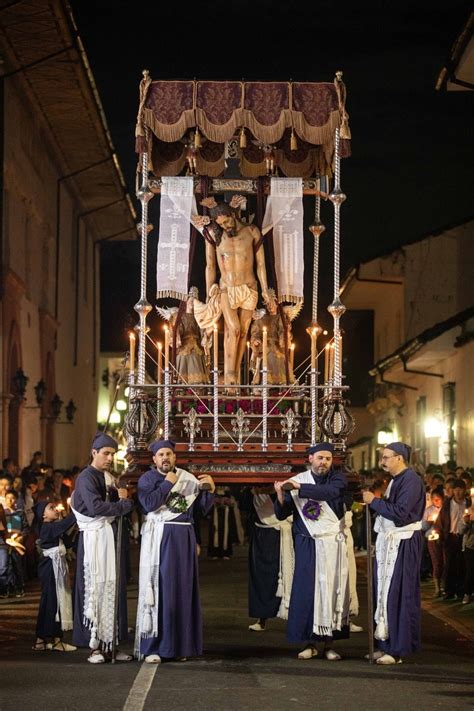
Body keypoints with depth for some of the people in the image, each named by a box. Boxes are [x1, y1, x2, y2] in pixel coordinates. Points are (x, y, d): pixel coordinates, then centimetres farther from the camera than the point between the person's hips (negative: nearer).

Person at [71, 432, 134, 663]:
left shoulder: (109, 477, 16)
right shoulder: (86, 477, -9)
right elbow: (95, 506, -22)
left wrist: (121, 497, -3)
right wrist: (123, 503, -10)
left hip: (112, 536, 8)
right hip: (94, 538, -8)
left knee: (112, 588, 5)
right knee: (95, 588, -6)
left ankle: (109, 642, 7)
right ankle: (94, 646, -3)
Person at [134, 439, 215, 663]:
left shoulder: (188, 479, 11)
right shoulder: (148, 479, 1)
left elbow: (205, 506, 10)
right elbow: (148, 504, -16)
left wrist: (209, 489, -7)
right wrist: (167, 484, -12)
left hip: (184, 538, 4)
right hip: (159, 538, -4)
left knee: (183, 590, 4)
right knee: (159, 589, -6)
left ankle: (180, 644, 9)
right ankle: (151, 647, -4)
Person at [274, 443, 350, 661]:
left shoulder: (338, 479, 0)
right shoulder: (298, 480, 2)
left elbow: (330, 492, -24)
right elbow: (282, 515, 1)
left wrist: (299, 487, -29)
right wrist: (281, 496, -19)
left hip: (333, 543, 0)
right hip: (307, 544, 0)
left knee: (332, 590, -1)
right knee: (305, 591, -4)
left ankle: (329, 643, 4)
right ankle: (309, 642, 3)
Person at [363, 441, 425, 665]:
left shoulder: (411, 481, -13)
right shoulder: (395, 480, 15)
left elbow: (399, 512, -21)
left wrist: (374, 501, -13)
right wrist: (372, 500, 3)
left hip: (403, 544, -9)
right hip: (388, 541, 9)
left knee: (398, 595, -6)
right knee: (385, 593, 10)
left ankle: (397, 649, -2)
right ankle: (386, 644, 16)